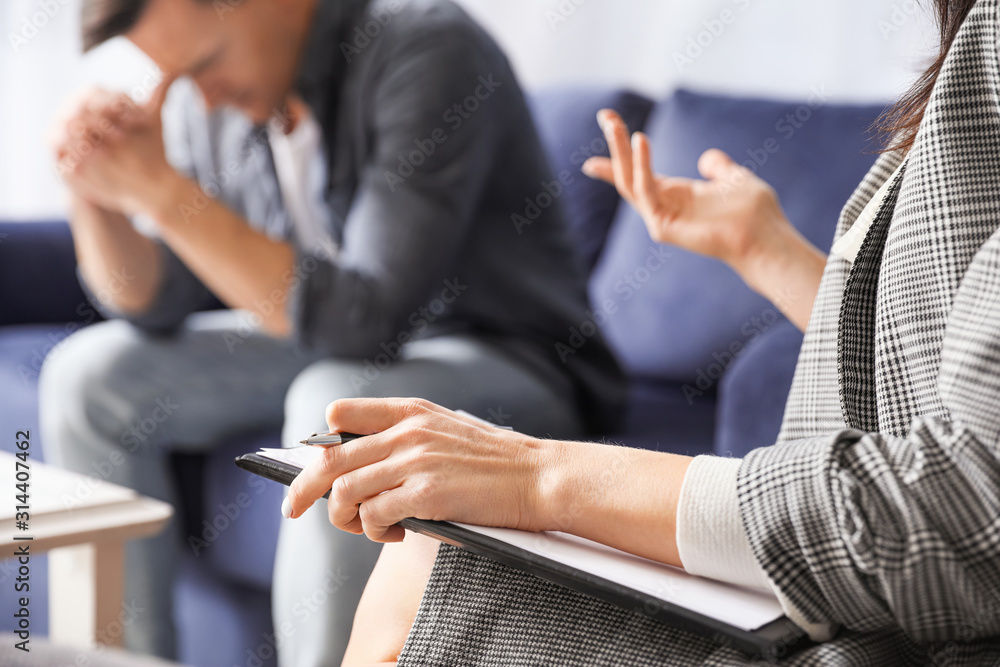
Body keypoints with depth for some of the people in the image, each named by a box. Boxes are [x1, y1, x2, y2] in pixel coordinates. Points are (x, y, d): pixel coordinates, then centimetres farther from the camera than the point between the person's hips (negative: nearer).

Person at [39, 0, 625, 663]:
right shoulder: (206, 93, -3)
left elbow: (365, 322, -31)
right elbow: (154, 304, 1)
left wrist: (164, 191, -31)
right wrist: (96, 190, -18)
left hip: (506, 361, -7)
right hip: (336, 350, 7)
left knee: (338, 405, -37)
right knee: (89, 375, -1)